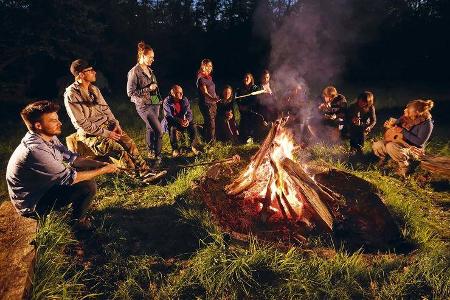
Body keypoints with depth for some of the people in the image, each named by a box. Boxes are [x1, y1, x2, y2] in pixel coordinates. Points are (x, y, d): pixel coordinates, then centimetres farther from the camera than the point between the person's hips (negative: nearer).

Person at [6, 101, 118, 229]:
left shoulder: (49, 137, -5)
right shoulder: (35, 150, -33)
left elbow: (71, 158, 2)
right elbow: (69, 178, -27)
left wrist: (101, 164, -10)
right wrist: (103, 170, -19)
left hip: (44, 186, 9)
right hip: (33, 205, -9)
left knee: (86, 168, 8)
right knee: (88, 186, -22)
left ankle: (78, 210, 19)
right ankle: (77, 222, 5)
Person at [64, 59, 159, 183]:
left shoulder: (94, 89, 7)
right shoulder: (71, 95, -16)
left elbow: (105, 108, 14)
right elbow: (82, 123, -19)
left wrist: (115, 124, -2)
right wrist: (106, 133, -19)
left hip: (106, 125, 7)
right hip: (89, 133, -7)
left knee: (129, 143, -11)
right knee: (117, 150, -23)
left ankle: (146, 171, -9)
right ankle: (140, 176, -12)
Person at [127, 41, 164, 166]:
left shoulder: (149, 70, 9)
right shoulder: (134, 72, -13)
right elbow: (130, 92, -15)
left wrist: (159, 99, 18)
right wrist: (148, 89, -19)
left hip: (154, 103, 7)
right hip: (143, 105, -7)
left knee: (150, 128, 16)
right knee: (158, 130, -11)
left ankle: (151, 152, 31)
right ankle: (157, 157, -1)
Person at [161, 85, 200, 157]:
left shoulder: (184, 100, -5)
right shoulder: (167, 101, -16)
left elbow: (189, 113, -8)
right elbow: (168, 116, -23)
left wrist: (187, 120, -33)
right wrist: (179, 121, -40)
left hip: (182, 121, 3)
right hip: (171, 122, -3)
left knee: (192, 125, -24)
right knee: (172, 127, -36)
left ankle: (194, 146, -8)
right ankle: (175, 149, -22)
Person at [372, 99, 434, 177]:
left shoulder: (426, 123, -20)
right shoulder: (407, 117, -1)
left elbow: (420, 142, -25)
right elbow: (397, 122, 17)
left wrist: (403, 132, -25)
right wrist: (391, 125, -7)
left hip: (413, 148, -7)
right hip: (399, 141, 7)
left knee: (391, 146, -36)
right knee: (376, 146, -14)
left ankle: (404, 166, -11)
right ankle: (384, 158, 21)